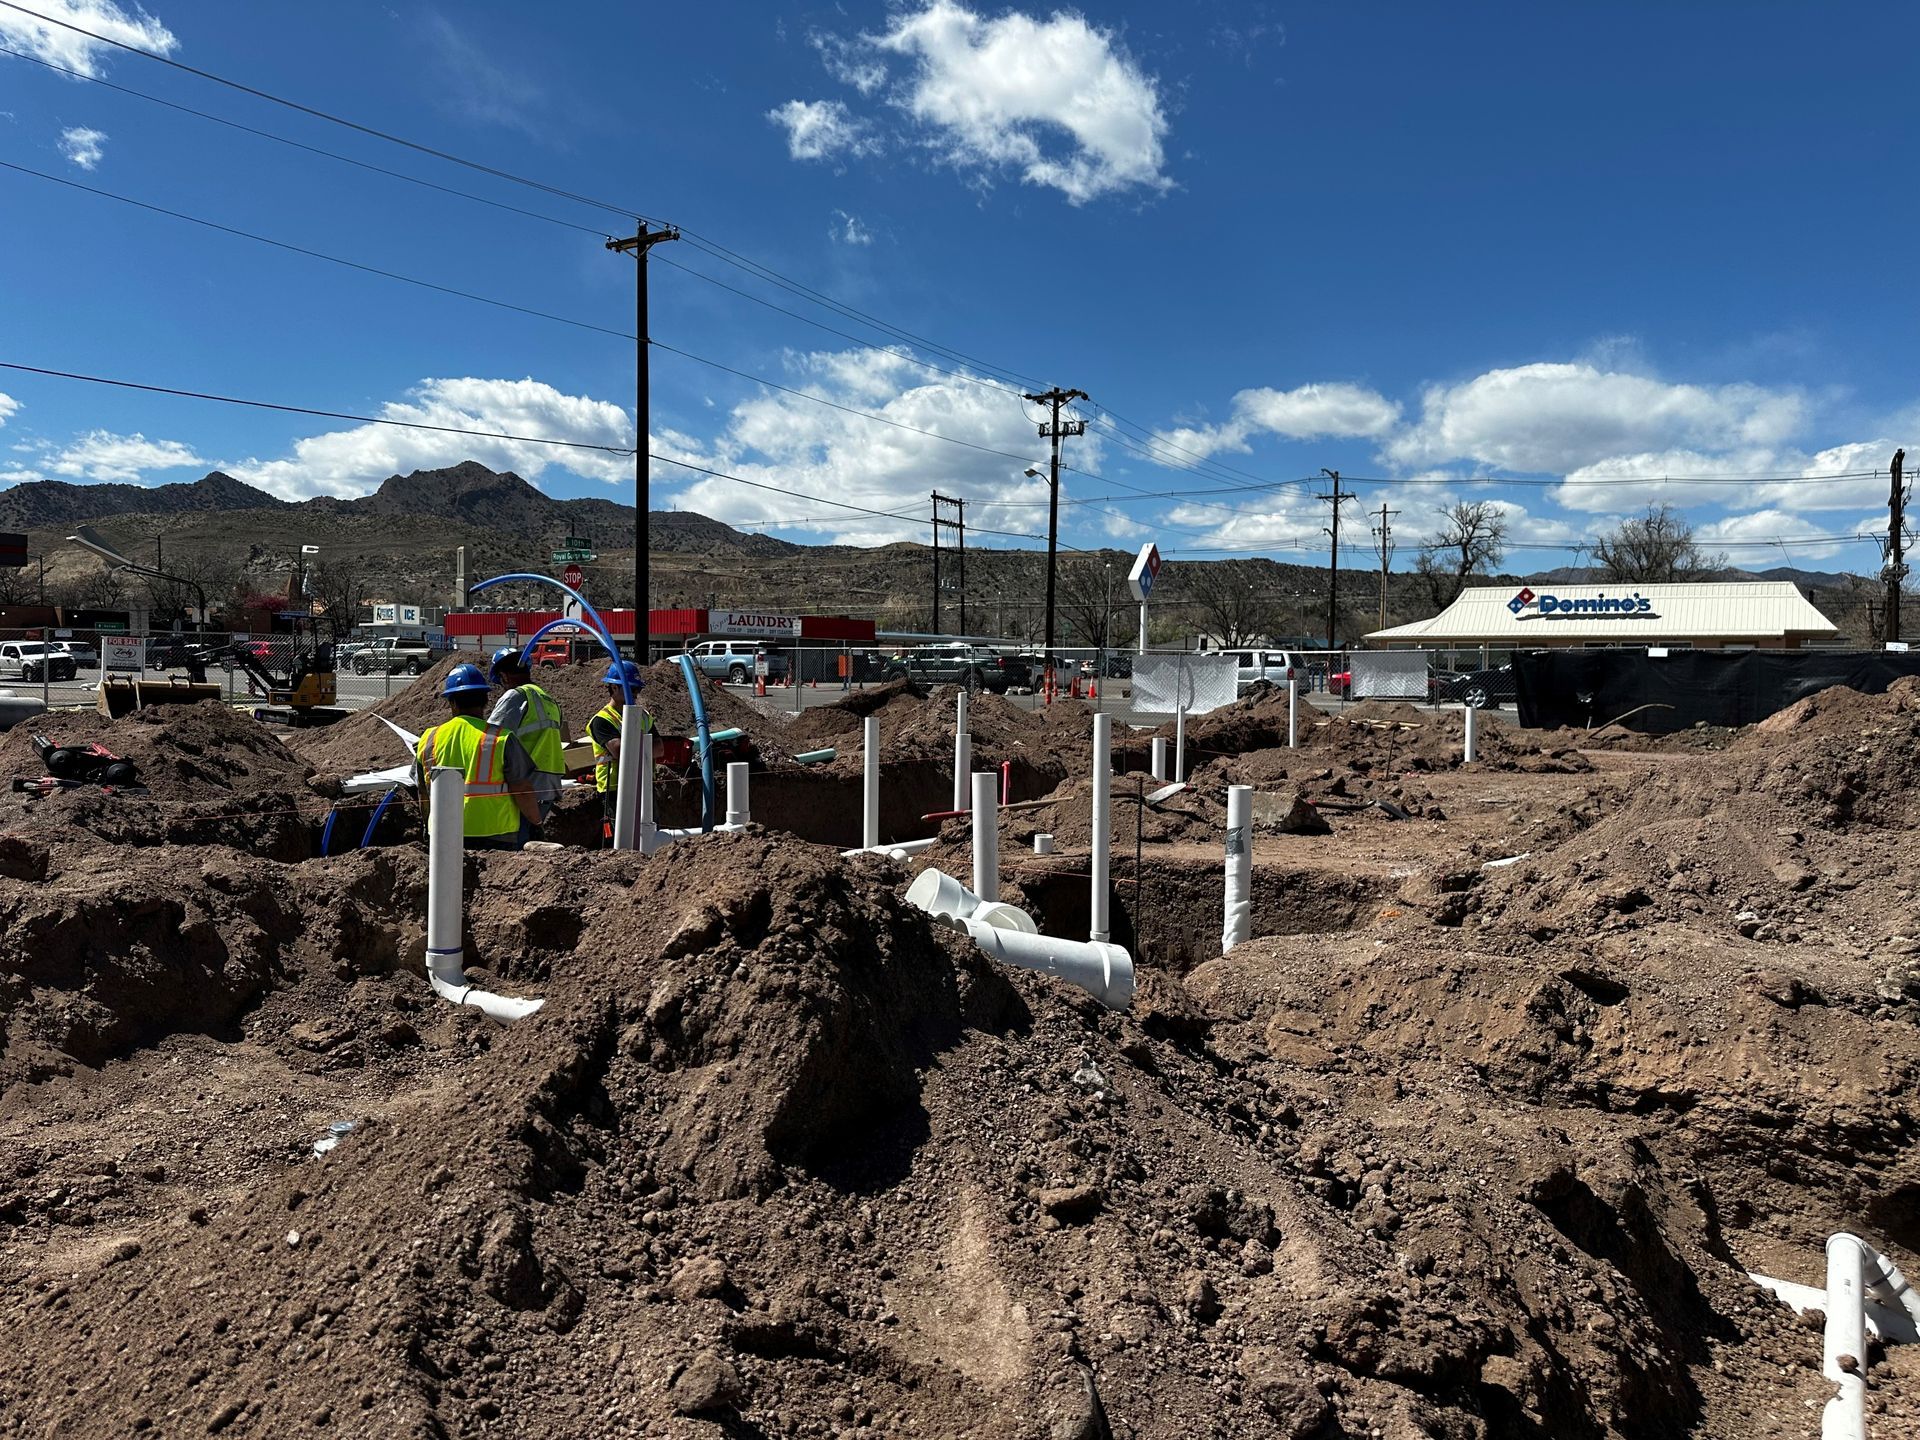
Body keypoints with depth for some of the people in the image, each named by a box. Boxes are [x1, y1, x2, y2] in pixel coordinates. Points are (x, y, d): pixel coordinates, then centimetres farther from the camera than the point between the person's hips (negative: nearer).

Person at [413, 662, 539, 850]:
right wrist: (536, 821, 10)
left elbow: (424, 794, 16)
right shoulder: (502, 739, -8)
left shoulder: (429, 739, 6)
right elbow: (522, 792, -8)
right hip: (495, 836, -4)